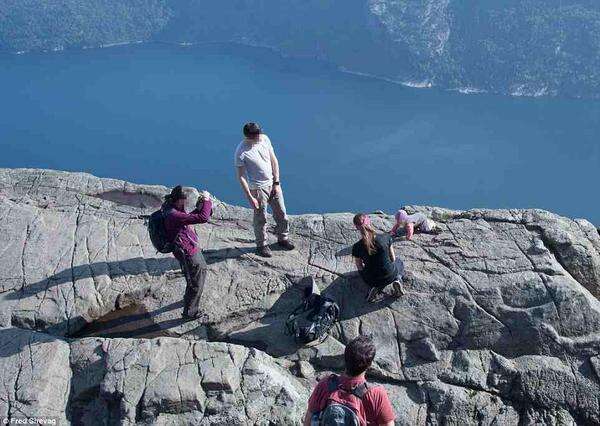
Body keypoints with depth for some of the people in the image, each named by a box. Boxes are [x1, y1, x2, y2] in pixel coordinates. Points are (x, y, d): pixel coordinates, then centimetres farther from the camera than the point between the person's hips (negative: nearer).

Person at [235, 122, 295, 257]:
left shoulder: (264, 139, -8)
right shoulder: (241, 152, -23)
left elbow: (274, 161, 1)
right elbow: (241, 176, -15)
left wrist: (277, 183, -1)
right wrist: (250, 198, -15)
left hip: (273, 184, 5)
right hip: (258, 189, -5)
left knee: (281, 214, 16)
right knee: (261, 219, 9)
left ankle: (283, 238, 38)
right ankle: (262, 245, 31)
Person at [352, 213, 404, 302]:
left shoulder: (357, 247, -19)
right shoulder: (385, 238, -18)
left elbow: (360, 267, -3)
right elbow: (392, 259, -3)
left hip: (371, 280, 0)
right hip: (389, 276, 1)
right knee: (399, 262, 35)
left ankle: (375, 288, 9)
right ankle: (397, 280, 5)